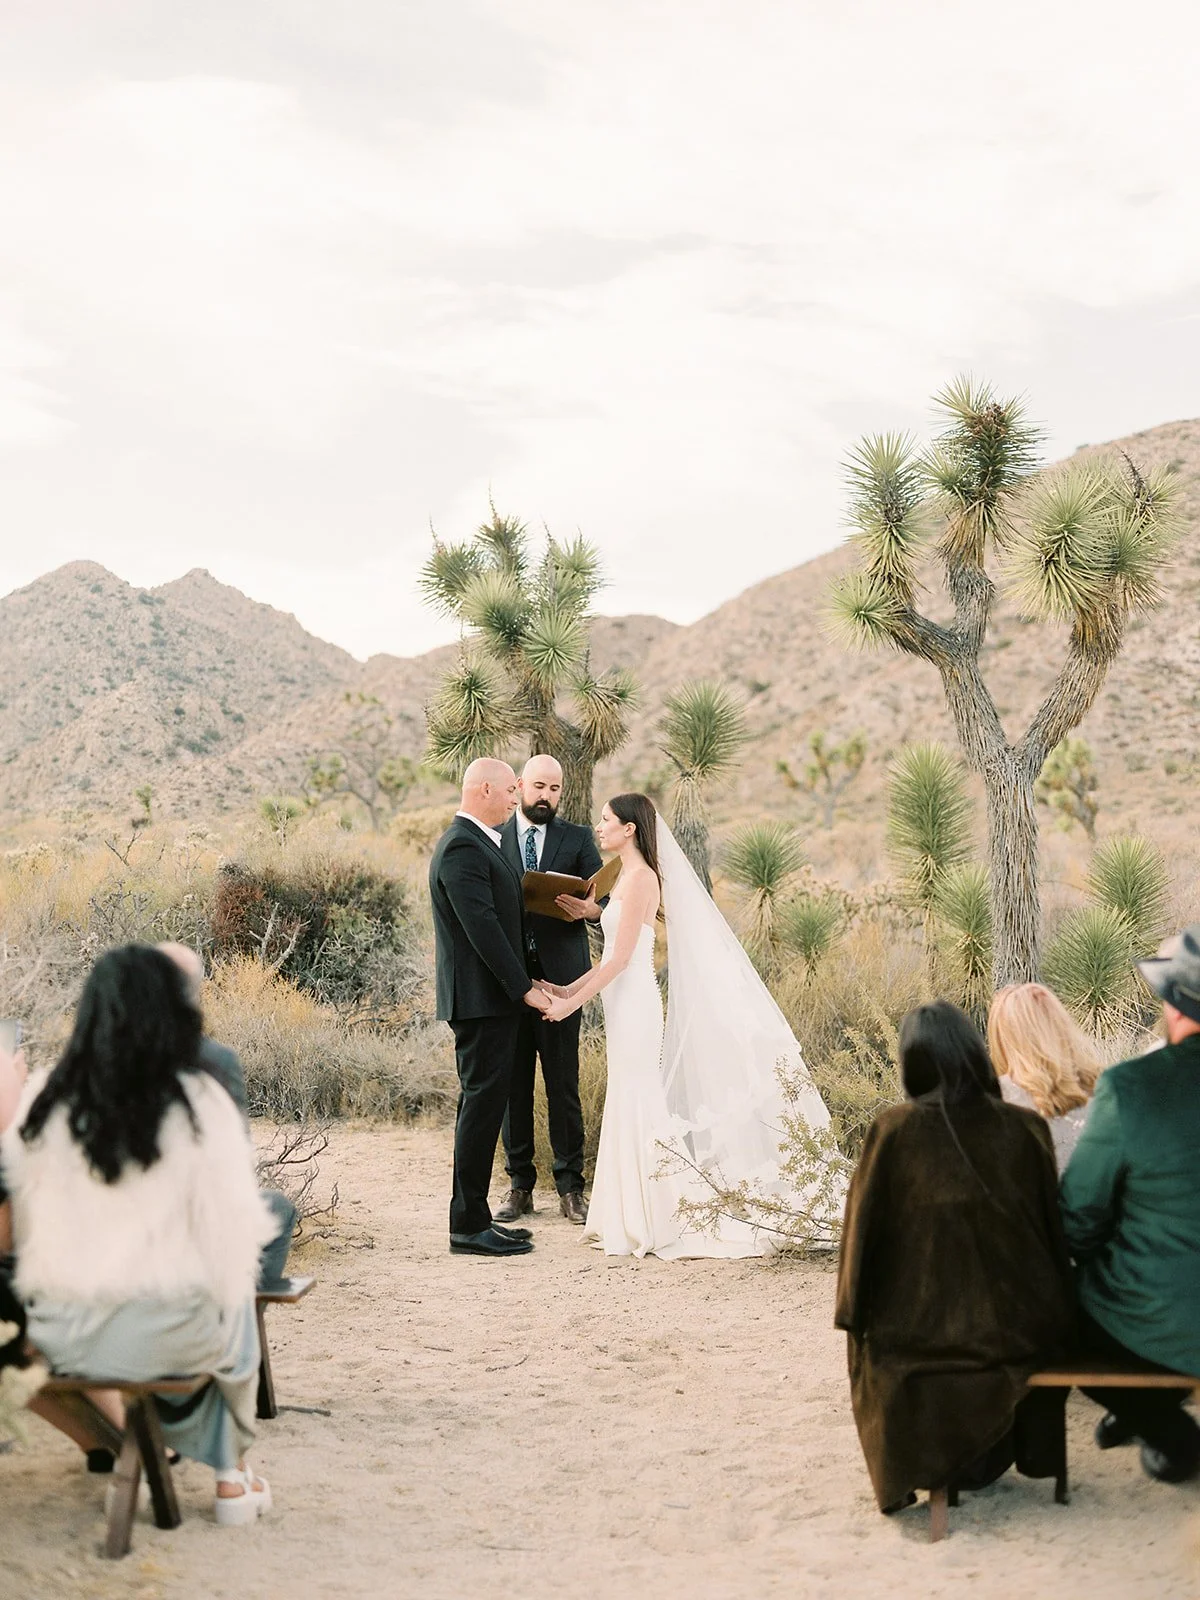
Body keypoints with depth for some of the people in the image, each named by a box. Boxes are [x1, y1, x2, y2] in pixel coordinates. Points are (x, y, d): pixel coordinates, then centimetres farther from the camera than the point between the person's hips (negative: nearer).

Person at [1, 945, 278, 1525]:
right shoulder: (199, 1104, -15)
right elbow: (234, 1229, -12)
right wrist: (224, 1293, 9)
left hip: (61, 1336, 3)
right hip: (164, 1335, -3)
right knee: (235, 1309, 32)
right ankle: (231, 1476, 38)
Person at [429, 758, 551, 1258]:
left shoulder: (479, 842, 17)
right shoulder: (462, 848, -16)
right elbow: (482, 928, -22)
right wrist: (524, 988, -19)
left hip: (494, 997, 11)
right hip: (482, 998, -11)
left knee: (484, 1104, 13)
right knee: (482, 1105, -6)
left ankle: (474, 1217, 20)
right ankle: (468, 1226, 0)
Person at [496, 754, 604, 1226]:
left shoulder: (578, 839, 8)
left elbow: (604, 902, 1)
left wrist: (585, 909, -22)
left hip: (560, 978, -1)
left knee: (564, 1084, 0)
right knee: (512, 1084, 5)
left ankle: (570, 1187, 9)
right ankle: (520, 1184, 15)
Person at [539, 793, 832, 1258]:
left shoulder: (640, 877, -13)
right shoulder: (631, 876, 16)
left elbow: (621, 958, -17)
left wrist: (573, 1003, -14)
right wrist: (569, 988, 13)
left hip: (634, 1005, -10)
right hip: (626, 1005, 10)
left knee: (637, 1106, -5)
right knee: (631, 1106, 11)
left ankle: (657, 1221, 2)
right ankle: (638, 1219, 18)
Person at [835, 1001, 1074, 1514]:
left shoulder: (893, 1130, -11)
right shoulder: (1026, 1128, -6)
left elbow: (864, 1231, -5)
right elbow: (1054, 1228, 2)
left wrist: (854, 1316, 10)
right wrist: (1056, 1312, 19)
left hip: (922, 1333, -1)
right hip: (1019, 1332, 2)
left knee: (877, 1343, 35)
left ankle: (925, 1461, 39)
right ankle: (983, 1456, 46)